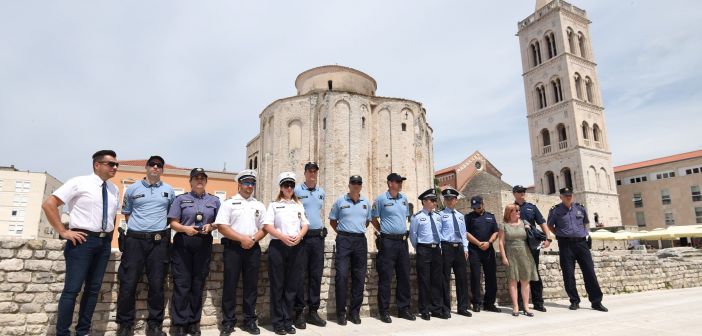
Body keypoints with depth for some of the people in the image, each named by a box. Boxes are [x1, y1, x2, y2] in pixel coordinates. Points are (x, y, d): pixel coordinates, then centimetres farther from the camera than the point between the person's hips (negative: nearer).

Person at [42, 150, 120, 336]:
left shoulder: (114, 189, 11)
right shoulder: (79, 182, -7)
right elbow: (49, 204, -9)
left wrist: (110, 236, 12)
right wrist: (63, 231, -12)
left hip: (104, 242, 6)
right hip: (82, 239, -6)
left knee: (94, 288, 10)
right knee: (73, 289, -3)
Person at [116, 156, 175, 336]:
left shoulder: (168, 190, 10)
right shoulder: (132, 189, 8)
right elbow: (126, 213, 16)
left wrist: (160, 227, 9)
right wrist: (137, 227, 8)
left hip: (159, 241, 0)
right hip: (135, 239, 0)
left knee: (157, 284, 2)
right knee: (128, 282, 0)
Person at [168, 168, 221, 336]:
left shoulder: (214, 200, 11)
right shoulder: (181, 199, 6)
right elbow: (173, 222, 0)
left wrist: (211, 226, -10)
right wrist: (185, 228, -18)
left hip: (204, 244, 2)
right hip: (183, 243, -2)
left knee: (198, 284, 7)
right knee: (182, 284, -2)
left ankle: (194, 322, 16)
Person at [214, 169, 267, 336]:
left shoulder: (259, 205, 13)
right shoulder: (229, 203, 2)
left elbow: (264, 228, 10)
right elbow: (221, 226, -7)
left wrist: (253, 239, -9)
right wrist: (242, 238, -14)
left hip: (253, 248, 3)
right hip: (233, 248, -3)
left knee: (251, 285, 7)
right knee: (230, 285, 1)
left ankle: (249, 321, 18)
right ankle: (228, 322, 13)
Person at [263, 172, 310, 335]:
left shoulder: (299, 205, 15)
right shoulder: (274, 205, 5)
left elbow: (305, 225, 12)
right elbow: (267, 226, -4)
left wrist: (299, 236, -9)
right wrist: (283, 237, -17)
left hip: (295, 248, 3)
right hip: (278, 246, -3)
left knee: (292, 285, 6)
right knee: (277, 285, 2)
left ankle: (287, 321, 17)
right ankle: (278, 322, 12)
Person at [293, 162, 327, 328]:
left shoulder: (322, 192, 12)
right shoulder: (296, 190, -2)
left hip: (318, 236, 5)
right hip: (301, 236, -5)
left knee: (316, 275, 7)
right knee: (300, 275, -2)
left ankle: (313, 311, 16)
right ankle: (299, 312, 8)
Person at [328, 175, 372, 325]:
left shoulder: (366, 203, 11)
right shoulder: (340, 201, 3)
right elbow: (332, 220, 10)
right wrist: (341, 232, 6)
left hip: (361, 241, 3)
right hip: (344, 240, -3)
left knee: (359, 277, 5)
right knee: (341, 276, -8)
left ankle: (354, 312, 15)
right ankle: (341, 313, 2)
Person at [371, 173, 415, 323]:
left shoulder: (404, 198, 10)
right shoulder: (381, 199, -5)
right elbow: (374, 219, 2)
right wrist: (383, 231, 3)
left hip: (402, 241, 6)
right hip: (387, 242, -5)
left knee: (404, 276, 10)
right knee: (385, 277, -1)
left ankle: (404, 308, 22)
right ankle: (384, 311, 8)